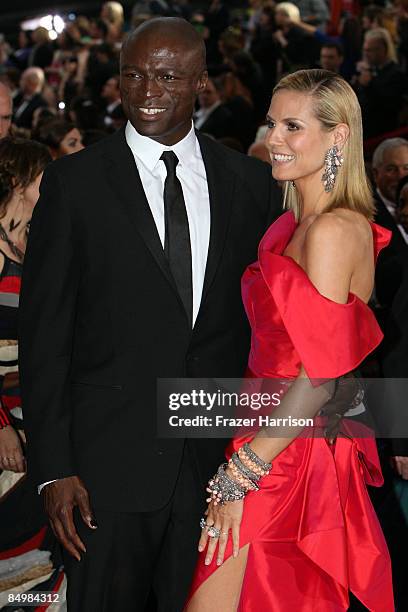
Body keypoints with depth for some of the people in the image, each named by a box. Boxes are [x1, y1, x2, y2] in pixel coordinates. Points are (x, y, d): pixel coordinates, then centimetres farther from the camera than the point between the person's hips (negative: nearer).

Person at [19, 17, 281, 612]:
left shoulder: (252, 182, 6)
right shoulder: (75, 182, -2)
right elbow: (43, 334, -3)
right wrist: (53, 468, -9)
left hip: (220, 457, 2)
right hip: (110, 461, -2)